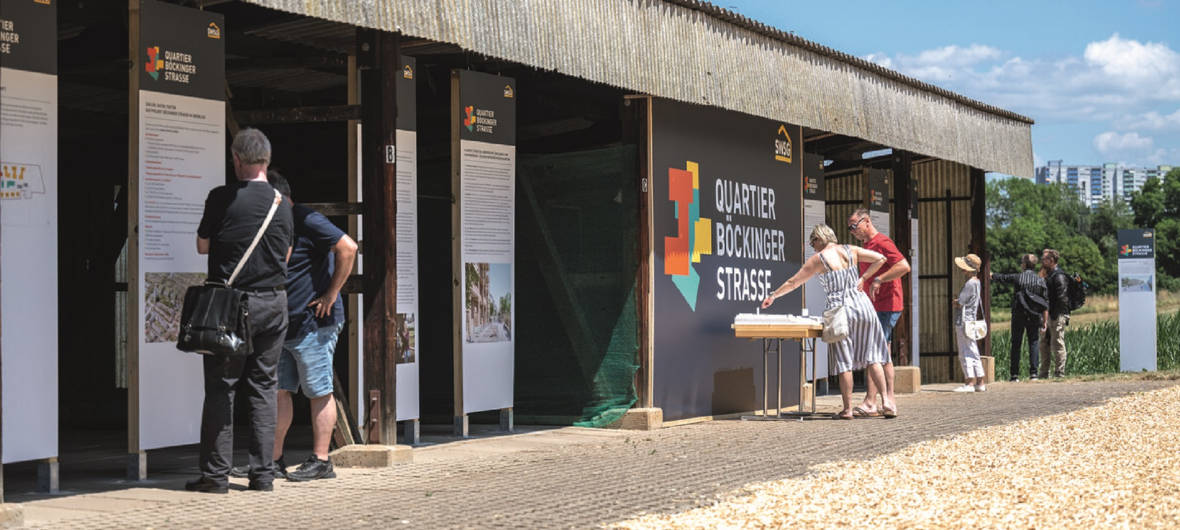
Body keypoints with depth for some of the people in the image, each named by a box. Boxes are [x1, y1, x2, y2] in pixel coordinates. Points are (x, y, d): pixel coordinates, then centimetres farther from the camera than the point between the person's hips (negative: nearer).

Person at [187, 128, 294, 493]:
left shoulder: (222, 198, -8)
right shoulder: (282, 203, 6)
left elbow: (203, 246, 2)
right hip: (273, 302, 4)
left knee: (220, 387, 2)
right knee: (263, 388, 9)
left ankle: (216, 474, 2)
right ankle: (263, 473, 8)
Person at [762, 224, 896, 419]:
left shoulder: (818, 259, 0)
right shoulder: (851, 250, 9)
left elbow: (793, 282, 8)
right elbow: (880, 259, 10)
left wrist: (773, 296, 20)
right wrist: (863, 278, 12)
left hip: (840, 308, -3)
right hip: (862, 305, 4)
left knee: (844, 362, 2)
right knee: (871, 357, 8)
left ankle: (847, 409, 4)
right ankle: (886, 401, 0)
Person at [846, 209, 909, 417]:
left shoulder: (882, 242, -12)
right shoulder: (867, 245, 19)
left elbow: (904, 266, -23)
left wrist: (878, 280, -23)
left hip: (886, 308, -10)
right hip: (875, 308, 10)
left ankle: (870, 403, -13)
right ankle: (889, 401, 14)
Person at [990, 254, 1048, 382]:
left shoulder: (1017, 278, -5)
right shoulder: (1040, 280, 2)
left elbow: (1001, 278, 11)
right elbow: (1045, 303, 1)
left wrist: (990, 275, 31)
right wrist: (1044, 321, 6)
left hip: (1018, 315, -2)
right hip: (1034, 316, 2)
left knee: (1016, 344, 4)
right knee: (1033, 343, 7)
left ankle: (1014, 374, 1)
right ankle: (1033, 373, -1)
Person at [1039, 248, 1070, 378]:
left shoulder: (1059, 276, -11)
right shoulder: (1048, 276, 18)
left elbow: (1062, 299, -18)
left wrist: (1054, 315, -19)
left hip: (1057, 316, -9)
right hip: (1047, 316, 9)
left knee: (1057, 344, -6)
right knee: (1044, 344, 11)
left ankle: (1059, 373, -3)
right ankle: (1043, 373, 17)